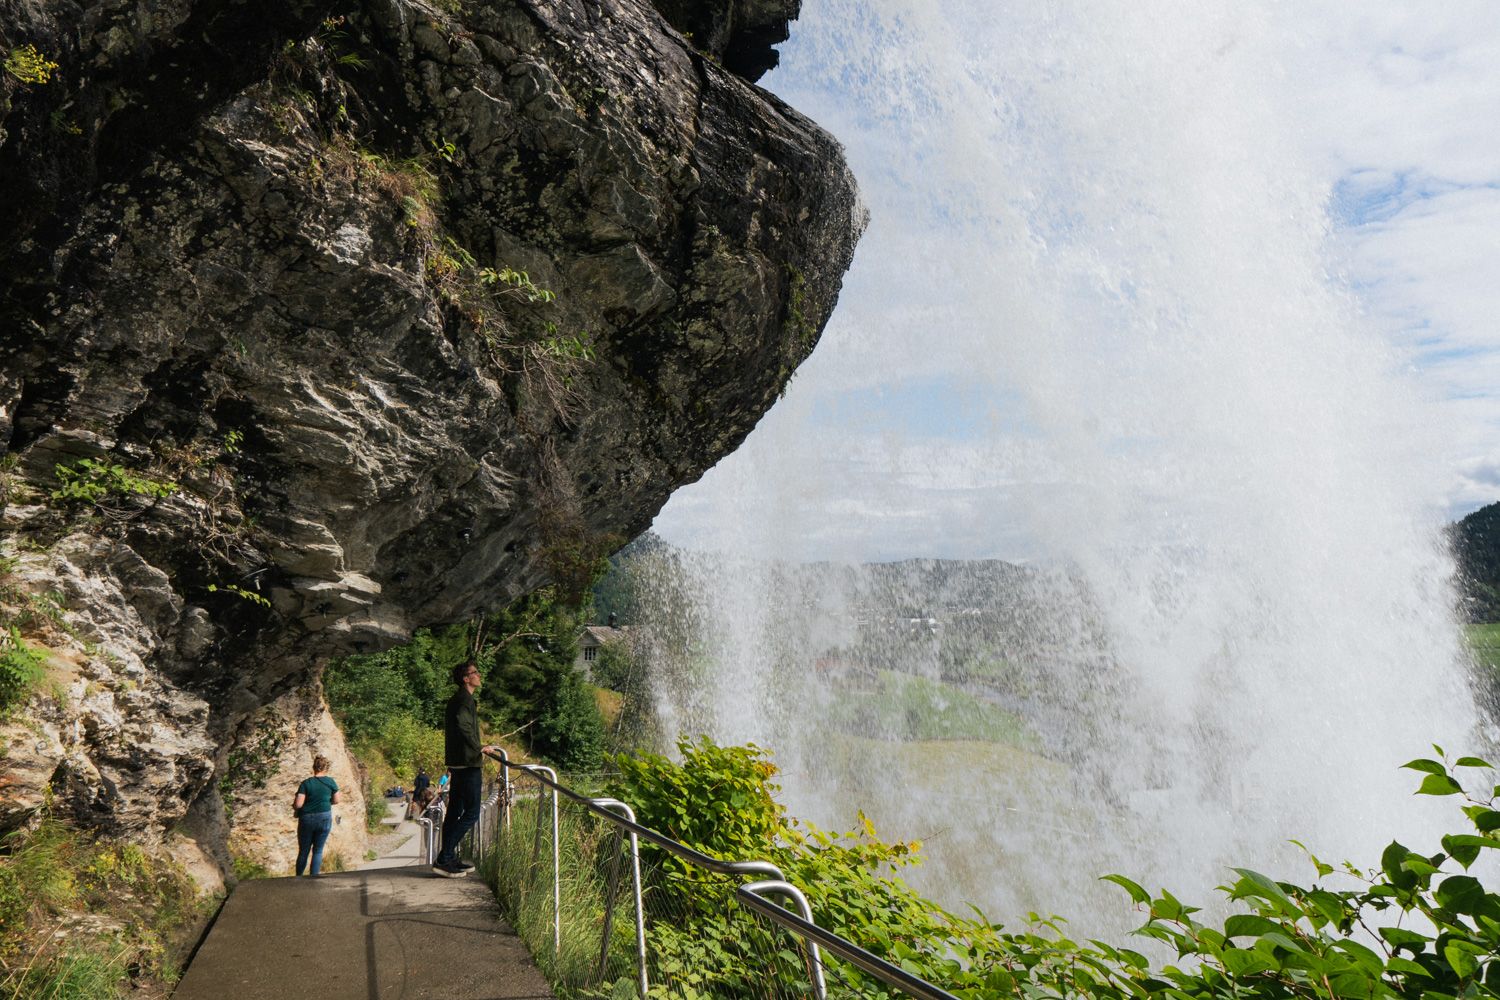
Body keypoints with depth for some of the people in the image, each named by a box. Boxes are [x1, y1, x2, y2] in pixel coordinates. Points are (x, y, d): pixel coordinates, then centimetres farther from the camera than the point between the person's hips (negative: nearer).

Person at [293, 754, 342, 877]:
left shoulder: (306, 783, -8)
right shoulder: (331, 782, -3)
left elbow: (298, 804, -12)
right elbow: (336, 801, 4)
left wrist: (293, 807, 8)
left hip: (306, 819, -1)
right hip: (324, 819, 1)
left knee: (303, 851, 14)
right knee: (318, 851, 10)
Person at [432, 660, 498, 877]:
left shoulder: (456, 700, 18)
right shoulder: (466, 700, -14)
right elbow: (463, 726, -29)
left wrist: (477, 745, 29)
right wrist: (479, 748, -20)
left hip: (457, 763, 10)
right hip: (468, 763, -10)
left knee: (455, 811, 13)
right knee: (472, 812, -7)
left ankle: (449, 859, 19)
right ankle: (443, 859, -8)